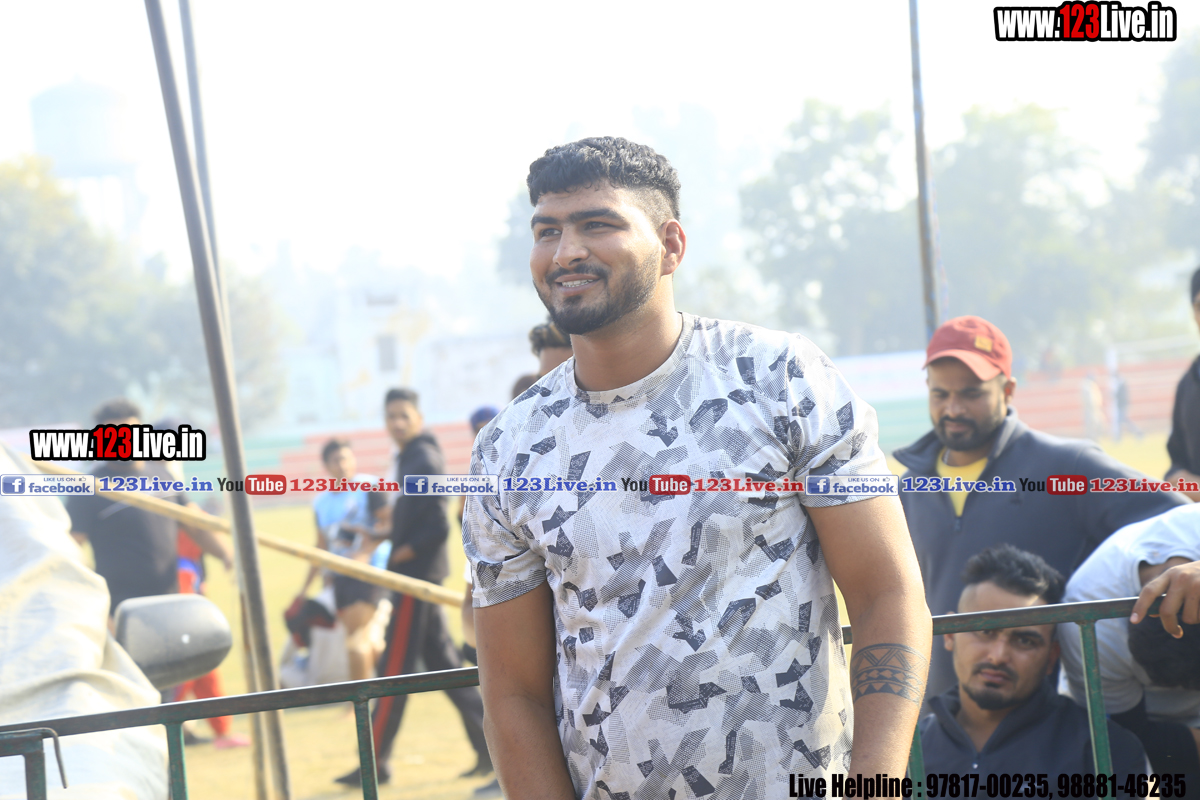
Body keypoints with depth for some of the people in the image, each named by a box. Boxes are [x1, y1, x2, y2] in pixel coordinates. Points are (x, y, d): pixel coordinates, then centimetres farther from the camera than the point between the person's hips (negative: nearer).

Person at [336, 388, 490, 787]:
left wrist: (400, 556, -14)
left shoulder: (423, 459, -15)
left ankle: (376, 761, 0)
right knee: (442, 661, 11)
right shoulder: (411, 458, 15)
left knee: (394, 668, -5)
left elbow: (438, 527, -20)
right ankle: (490, 744, 12)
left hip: (416, 573, -10)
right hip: (421, 575, 10)